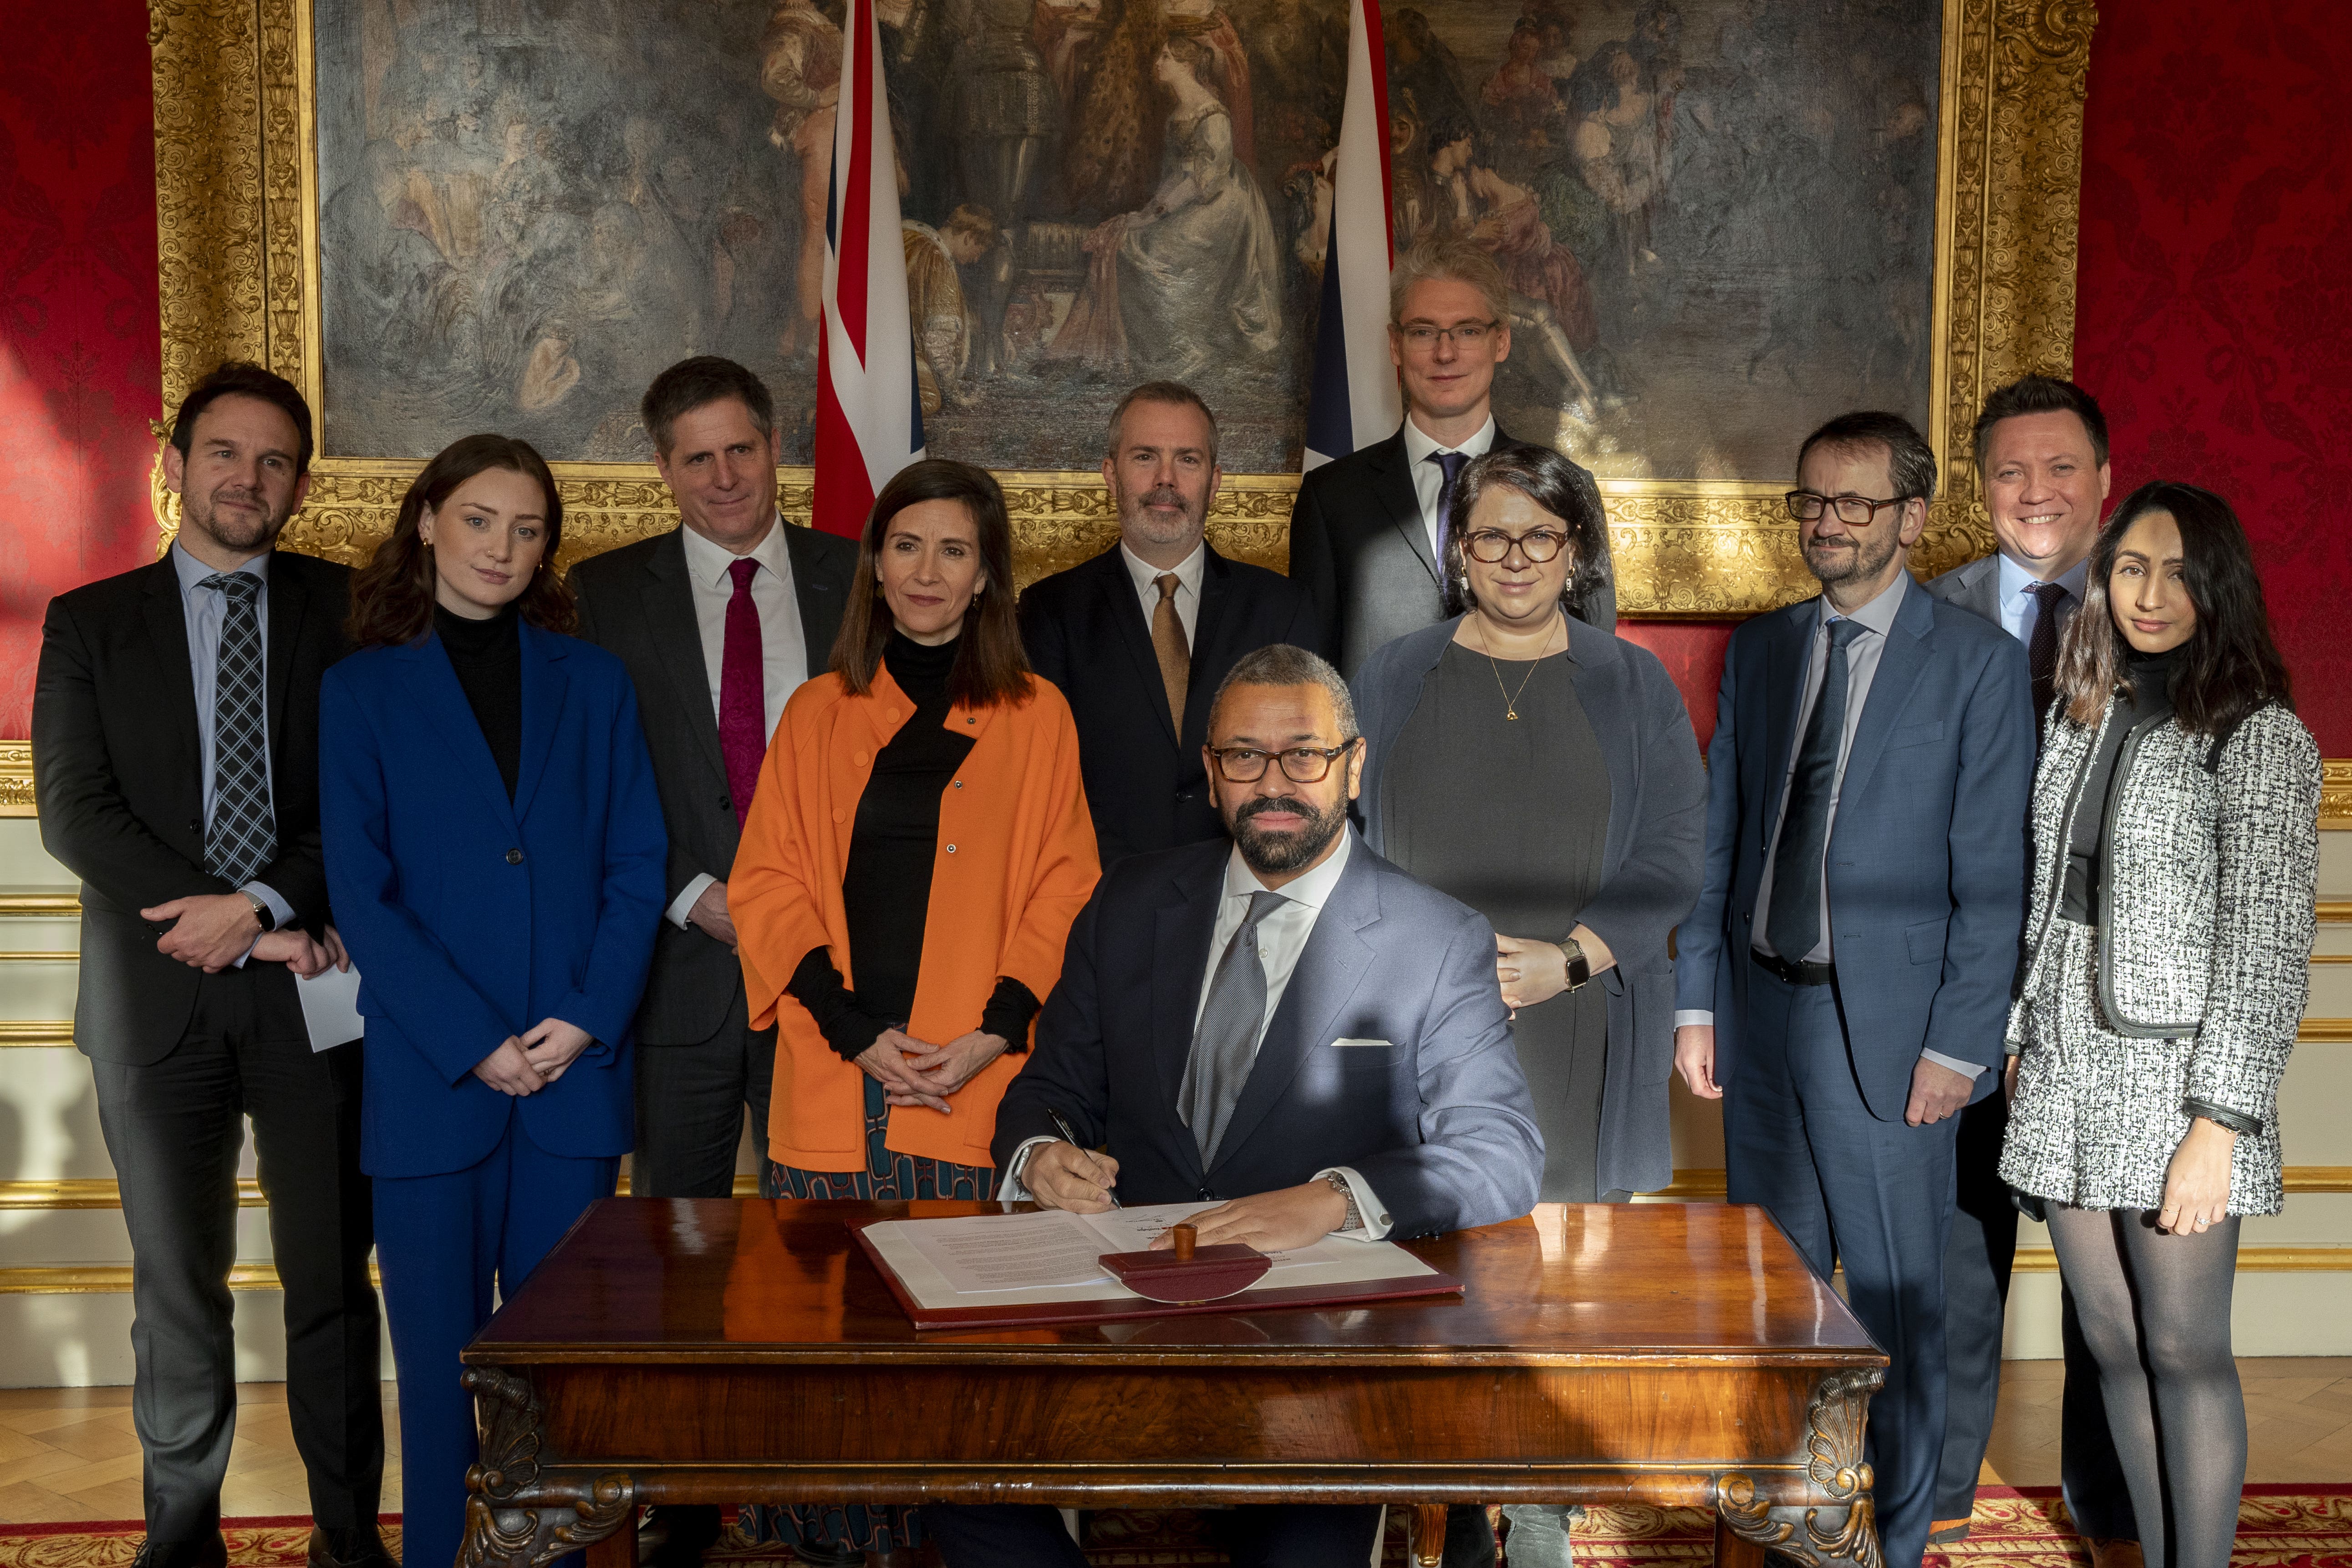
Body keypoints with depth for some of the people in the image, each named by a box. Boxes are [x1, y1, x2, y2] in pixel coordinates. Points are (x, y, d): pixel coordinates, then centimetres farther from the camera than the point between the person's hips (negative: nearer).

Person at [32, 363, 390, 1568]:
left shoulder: (349, 611, 6)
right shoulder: (90, 623, 8)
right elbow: (72, 808, -2)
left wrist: (264, 903, -14)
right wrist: (236, 925, -10)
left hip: (313, 988, -1)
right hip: (158, 996, 1)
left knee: (331, 1278, 5)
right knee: (176, 1287, 11)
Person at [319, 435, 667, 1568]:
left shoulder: (593, 683, 9)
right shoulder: (362, 690, 4)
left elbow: (637, 864, 4)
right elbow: (361, 891, -3)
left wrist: (589, 1018, -9)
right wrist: (473, 1044, -11)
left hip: (577, 1068, 2)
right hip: (430, 1076, -1)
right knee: (440, 1348, 5)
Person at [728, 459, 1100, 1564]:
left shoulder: (1036, 717, 8)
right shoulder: (820, 712, 11)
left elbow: (1063, 895, 4)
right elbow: (768, 886, 6)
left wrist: (994, 1035, -10)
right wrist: (857, 1031, -6)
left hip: (980, 1077, -1)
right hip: (837, 1077, 1)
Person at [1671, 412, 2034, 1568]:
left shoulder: (1977, 663, -5)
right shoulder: (1759, 650, 9)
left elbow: (1992, 875, -8)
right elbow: (1718, 836, 11)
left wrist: (1959, 1042, -12)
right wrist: (1696, 1000, 7)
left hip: (1883, 1026, -5)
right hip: (1760, 1008, 5)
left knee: (1895, 1299, 6)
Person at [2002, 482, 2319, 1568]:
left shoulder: (2261, 738, -7)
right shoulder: (2080, 717, 12)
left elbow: (2267, 946, -11)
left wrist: (2219, 1125, -16)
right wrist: (2023, 1037, 14)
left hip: (2175, 1087, -6)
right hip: (2066, 1082, 6)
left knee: (2183, 1352, 0)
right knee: (2114, 1347, 10)